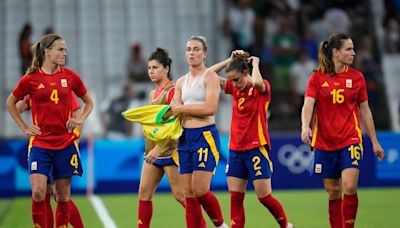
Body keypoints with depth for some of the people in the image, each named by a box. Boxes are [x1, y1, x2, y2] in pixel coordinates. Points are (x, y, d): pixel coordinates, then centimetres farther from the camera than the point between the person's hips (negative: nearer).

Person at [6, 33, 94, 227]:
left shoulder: (70, 76, 3)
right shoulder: (30, 79, -2)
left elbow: (88, 102, 18)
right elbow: (10, 103, 13)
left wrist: (80, 118, 0)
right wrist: (24, 128, 7)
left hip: (66, 143, 2)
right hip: (40, 143, -2)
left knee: (63, 195, 5)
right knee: (38, 193, -13)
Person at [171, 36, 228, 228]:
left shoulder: (210, 77, -4)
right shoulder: (181, 82, 16)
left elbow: (210, 108, -17)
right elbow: (175, 111, 13)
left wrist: (182, 108, -9)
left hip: (205, 136, -7)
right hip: (185, 138, 7)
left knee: (200, 190, -13)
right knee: (188, 193, 3)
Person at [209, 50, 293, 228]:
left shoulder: (262, 88, -8)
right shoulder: (234, 88, 8)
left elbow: (257, 82, -33)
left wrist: (255, 63, -15)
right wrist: (230, 60, 1)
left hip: (256, 148, -5)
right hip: (235, 149, 6)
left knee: (264, 197, -3)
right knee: (235, 198, 0)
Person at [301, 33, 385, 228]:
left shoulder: (357, 77, 3)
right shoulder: (317, 77, -2)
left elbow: (365, 111, 9)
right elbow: (308, 104, -14)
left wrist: (374, 142, 10)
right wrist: (305, 126, -34)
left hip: (350, 140, 0)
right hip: (324, 142, 0)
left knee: (349, 187, -18)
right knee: (333, 192, 7)